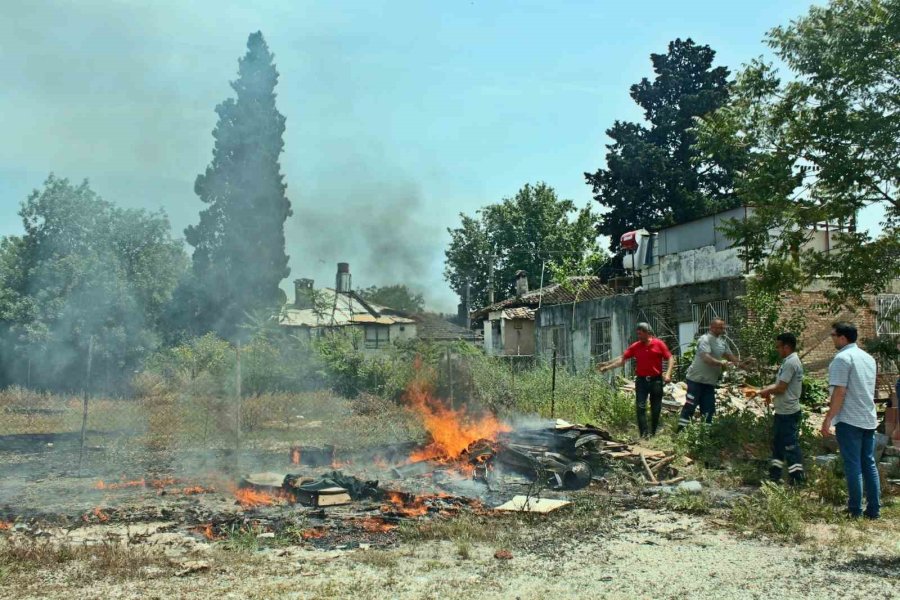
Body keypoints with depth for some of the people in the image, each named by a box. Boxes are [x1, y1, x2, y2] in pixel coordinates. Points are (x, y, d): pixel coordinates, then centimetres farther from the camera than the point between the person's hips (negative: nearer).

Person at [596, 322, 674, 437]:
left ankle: (653, 433, 17)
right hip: (641, 380, 2)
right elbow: (622, 359, 2)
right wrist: (607, 366, -6)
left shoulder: (659, 344, -3)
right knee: (640, 407, -6)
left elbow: (670, 358, -2)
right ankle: (643, 434, -4)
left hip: (656, 380, -1)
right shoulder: (635, 346, 3)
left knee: (656, 408, 6)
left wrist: (668, 374, -15)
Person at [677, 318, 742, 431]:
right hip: (697, 379, -8)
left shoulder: (722, 341, 11)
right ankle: (681, 431, -1)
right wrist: (722, 363, -39)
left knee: (709, 409, 10)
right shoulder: (705, 339, -16)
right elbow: (706, 358, -28)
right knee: (690, 405, -6)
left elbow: (729, 356, 15)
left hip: (710, 381, 8)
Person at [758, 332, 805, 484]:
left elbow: (781, 388, -21)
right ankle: (775, 475, 27)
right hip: (783, 411, 11)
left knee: (791, 446, -5)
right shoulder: (789, 361, 13)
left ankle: (798, 480, 1)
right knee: (778, 443, 17)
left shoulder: (791, 363, -20)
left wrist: (766, 391, -5)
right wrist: (766, 390, 5)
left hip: (788, 413, -11)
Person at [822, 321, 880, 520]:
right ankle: (874, 509, 13)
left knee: (853, 466, -3)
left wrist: (828, 419, -15)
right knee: (869, 464, 11)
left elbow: (840, 392, -18)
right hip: (869, 419, 8)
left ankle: (855, 510, 1)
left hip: (849, 420, -8)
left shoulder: (842, 358, -13)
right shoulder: (868, 358, 13)